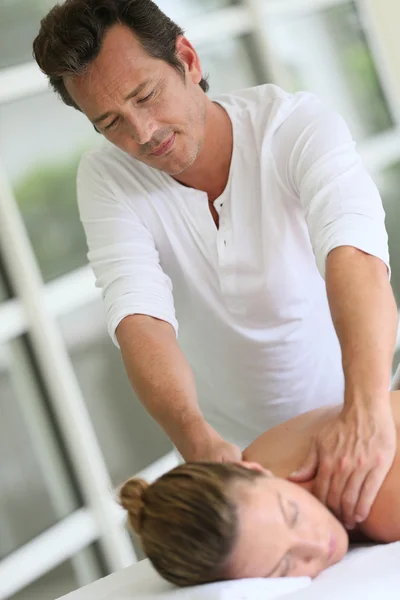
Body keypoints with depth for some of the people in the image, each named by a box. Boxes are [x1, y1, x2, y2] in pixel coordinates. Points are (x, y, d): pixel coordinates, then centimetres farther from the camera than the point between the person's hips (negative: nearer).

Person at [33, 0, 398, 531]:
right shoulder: (105, 181, -11)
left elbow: (354, 253, -34)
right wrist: (200, 442, -42)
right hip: (232, 446, 2)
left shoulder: (297, 124, -18)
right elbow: (140, 319, -24)